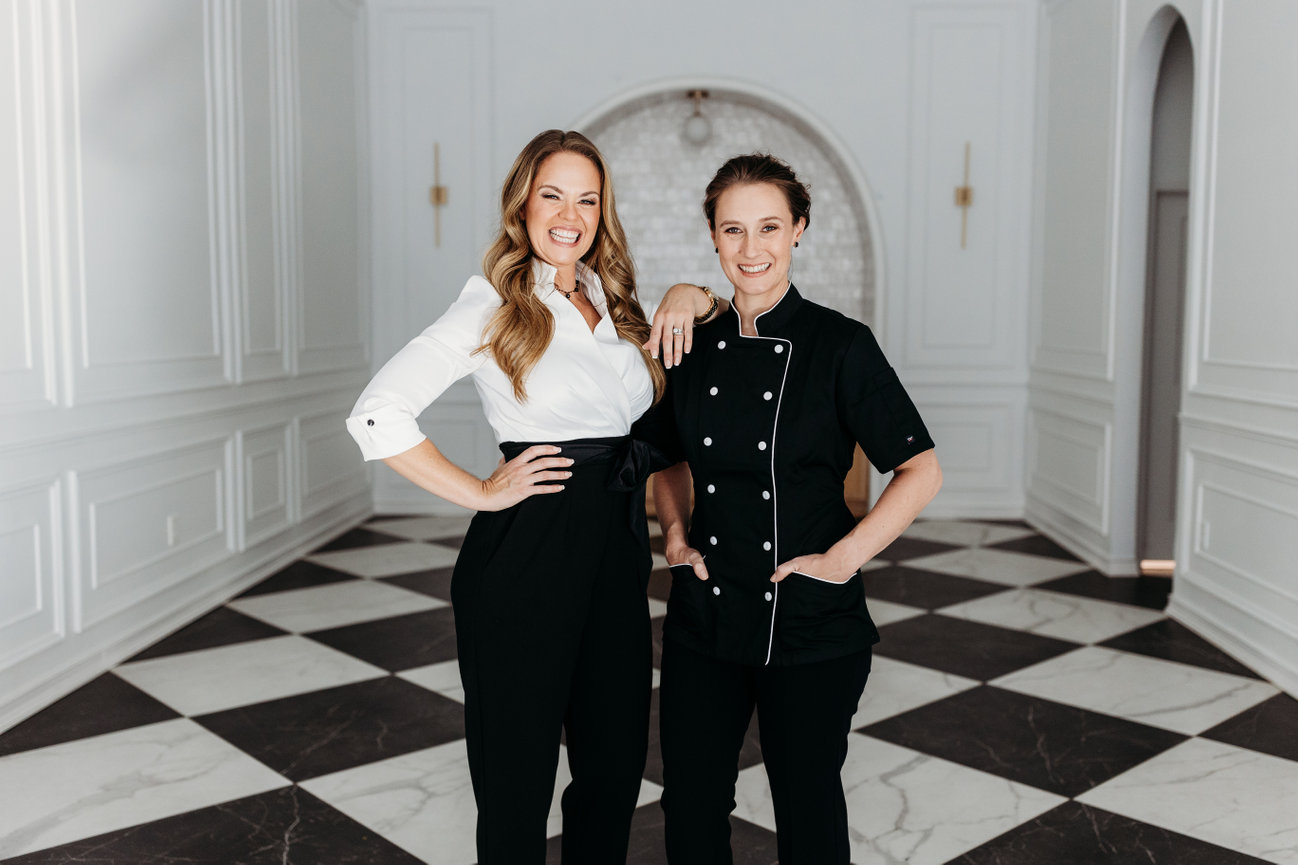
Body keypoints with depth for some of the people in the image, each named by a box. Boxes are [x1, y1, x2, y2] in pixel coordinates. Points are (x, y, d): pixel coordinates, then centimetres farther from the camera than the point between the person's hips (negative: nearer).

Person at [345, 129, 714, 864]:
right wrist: (482, 493, -12)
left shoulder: (613, 299, 11)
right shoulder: (495, 307, -6)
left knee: (617, 765, 16)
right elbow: (377, 417, -14)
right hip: (527, 556, -6)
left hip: (618, 552, 6)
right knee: (519, 775, 8)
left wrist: (690, 296, 7)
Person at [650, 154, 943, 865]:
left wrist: (842, 558, -13)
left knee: (807, 806, 12)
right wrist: (675, 530, 3)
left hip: (812, 626, -3)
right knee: (691, 803, 13)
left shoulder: (840, 345, -9)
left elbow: (921, 471, -7)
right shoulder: (694, 347, 3)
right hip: (703, 620, 4)